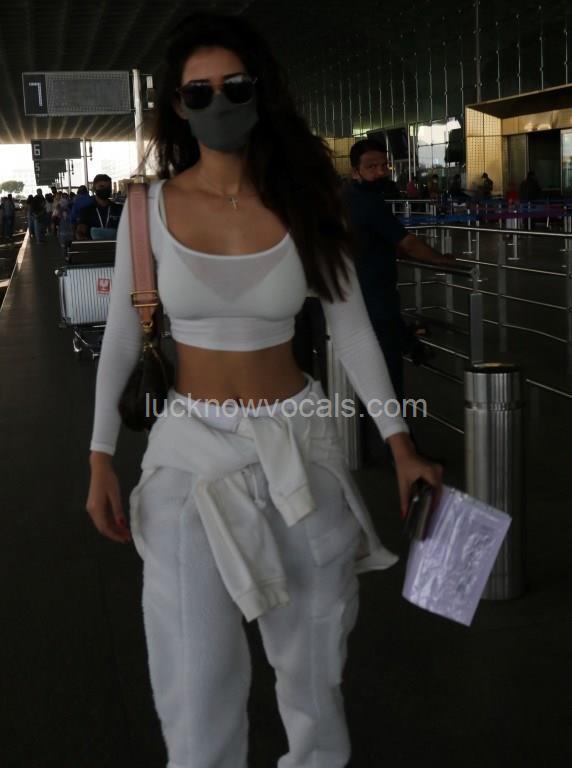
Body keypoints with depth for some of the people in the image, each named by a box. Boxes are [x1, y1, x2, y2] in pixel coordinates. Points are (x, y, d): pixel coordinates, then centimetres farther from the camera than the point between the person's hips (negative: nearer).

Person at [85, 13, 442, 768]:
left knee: (314, 647, 14)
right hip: (192, 445, -1)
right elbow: (121, 337, 1)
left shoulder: (302, 204, -4)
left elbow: (353, 330, 1)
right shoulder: (151, 207, -5)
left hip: (298, 441, 1)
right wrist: (101, 457, -1)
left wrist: (400, 443, -1)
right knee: (197, 673, -1)